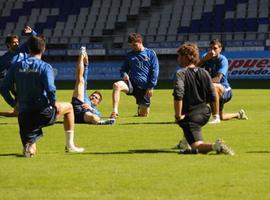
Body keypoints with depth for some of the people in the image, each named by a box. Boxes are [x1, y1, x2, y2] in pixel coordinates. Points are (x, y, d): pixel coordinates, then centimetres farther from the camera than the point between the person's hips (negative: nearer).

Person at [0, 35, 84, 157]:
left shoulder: (16, 66, 7)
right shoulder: (45, 67, -6)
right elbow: (50, 89, -18)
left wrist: (14, 104, 15)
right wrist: (54, 104, 0)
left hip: (24, 115, 3)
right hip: (42, 113, -3)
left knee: (30, 151, 14)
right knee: (69, 107, 27)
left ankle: (29, 147, -25)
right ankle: (69, 145, 24)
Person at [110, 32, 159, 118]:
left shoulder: (150, 53, 1)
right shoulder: (130, 55, 11)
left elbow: (154, 71, -1)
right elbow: (123, 69, 18)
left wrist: (151, 87, -8)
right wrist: (124, 74, -7)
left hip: (144, 87, -2)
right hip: (132, 83, 2)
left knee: (144, 115, 5)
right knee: (116, 85, -32)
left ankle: (140, 108, 44)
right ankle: (115, 111, -33)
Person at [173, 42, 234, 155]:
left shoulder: (181, 74, -13)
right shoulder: (204, 73, 5)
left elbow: (178, 95, -28)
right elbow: (212, 98, 4)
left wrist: (178, 115, -17)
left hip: (190, 116, -7)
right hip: (204, 113, 7)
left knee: (197, 147, -8)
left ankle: (215, 146, -37)